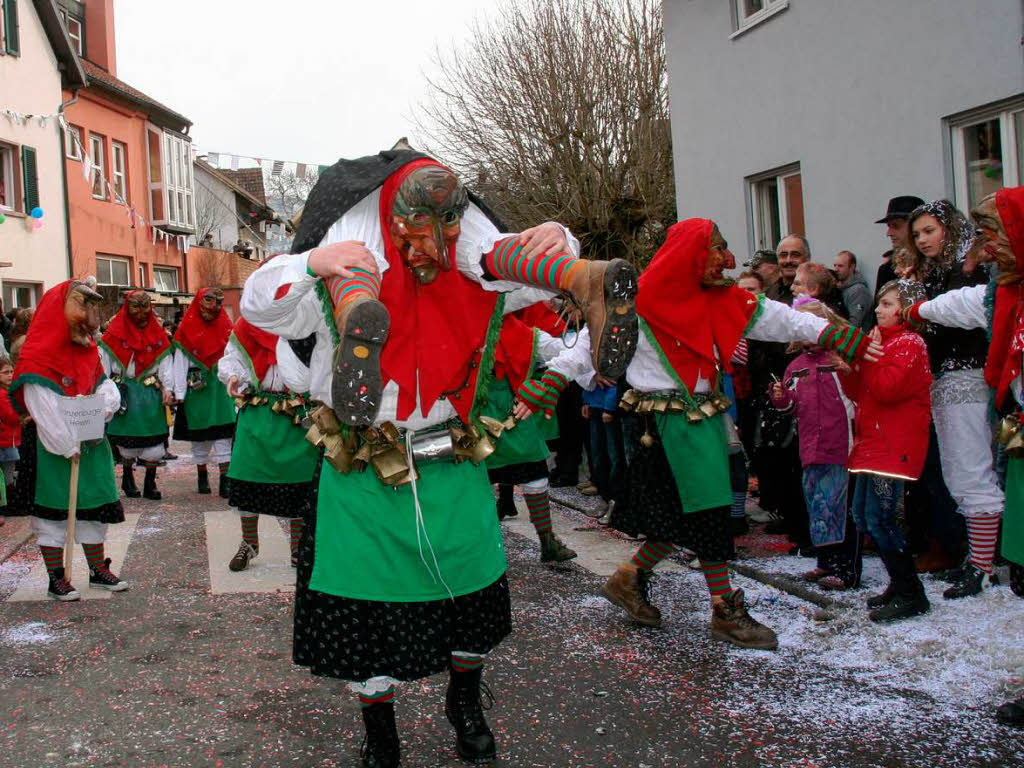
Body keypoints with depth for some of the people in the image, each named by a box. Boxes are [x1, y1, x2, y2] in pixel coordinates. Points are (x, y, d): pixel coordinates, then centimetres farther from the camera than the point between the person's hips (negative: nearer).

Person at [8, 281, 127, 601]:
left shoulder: (88, 349, 9)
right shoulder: (39, 355, -15)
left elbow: (104, 384, 12)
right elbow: (43, 409, -19)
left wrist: (107, 400, -13)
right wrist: (68, 447, -19)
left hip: (90, 443, 7)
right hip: (54, 450, -7)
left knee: (94, 508, 13)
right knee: (54, 510, 2)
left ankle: (98, 570, 26)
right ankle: (56, 579, 12)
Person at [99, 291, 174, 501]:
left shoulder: (157, 332, 9)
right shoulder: (115, 331, 2)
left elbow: (165, 361, 4)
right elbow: (105, 361, 1)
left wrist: (167, 387, -9)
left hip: (151, 390, 2)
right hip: (124, 390, -2)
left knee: (154, 438, -3)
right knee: (127, 438, 2)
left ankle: (150, 483, 6)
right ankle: (127, 478, 21)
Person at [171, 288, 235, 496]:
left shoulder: (226, 327, 7)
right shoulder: (187, 329, 1)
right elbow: (180, 364, -2)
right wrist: (179, 395, -7)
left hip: (221, 387, 1)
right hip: (196, 387, -1)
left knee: (223, 434, -4)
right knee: (199, 434, 7)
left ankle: (225, 481, -5)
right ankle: (202, 475, 22)